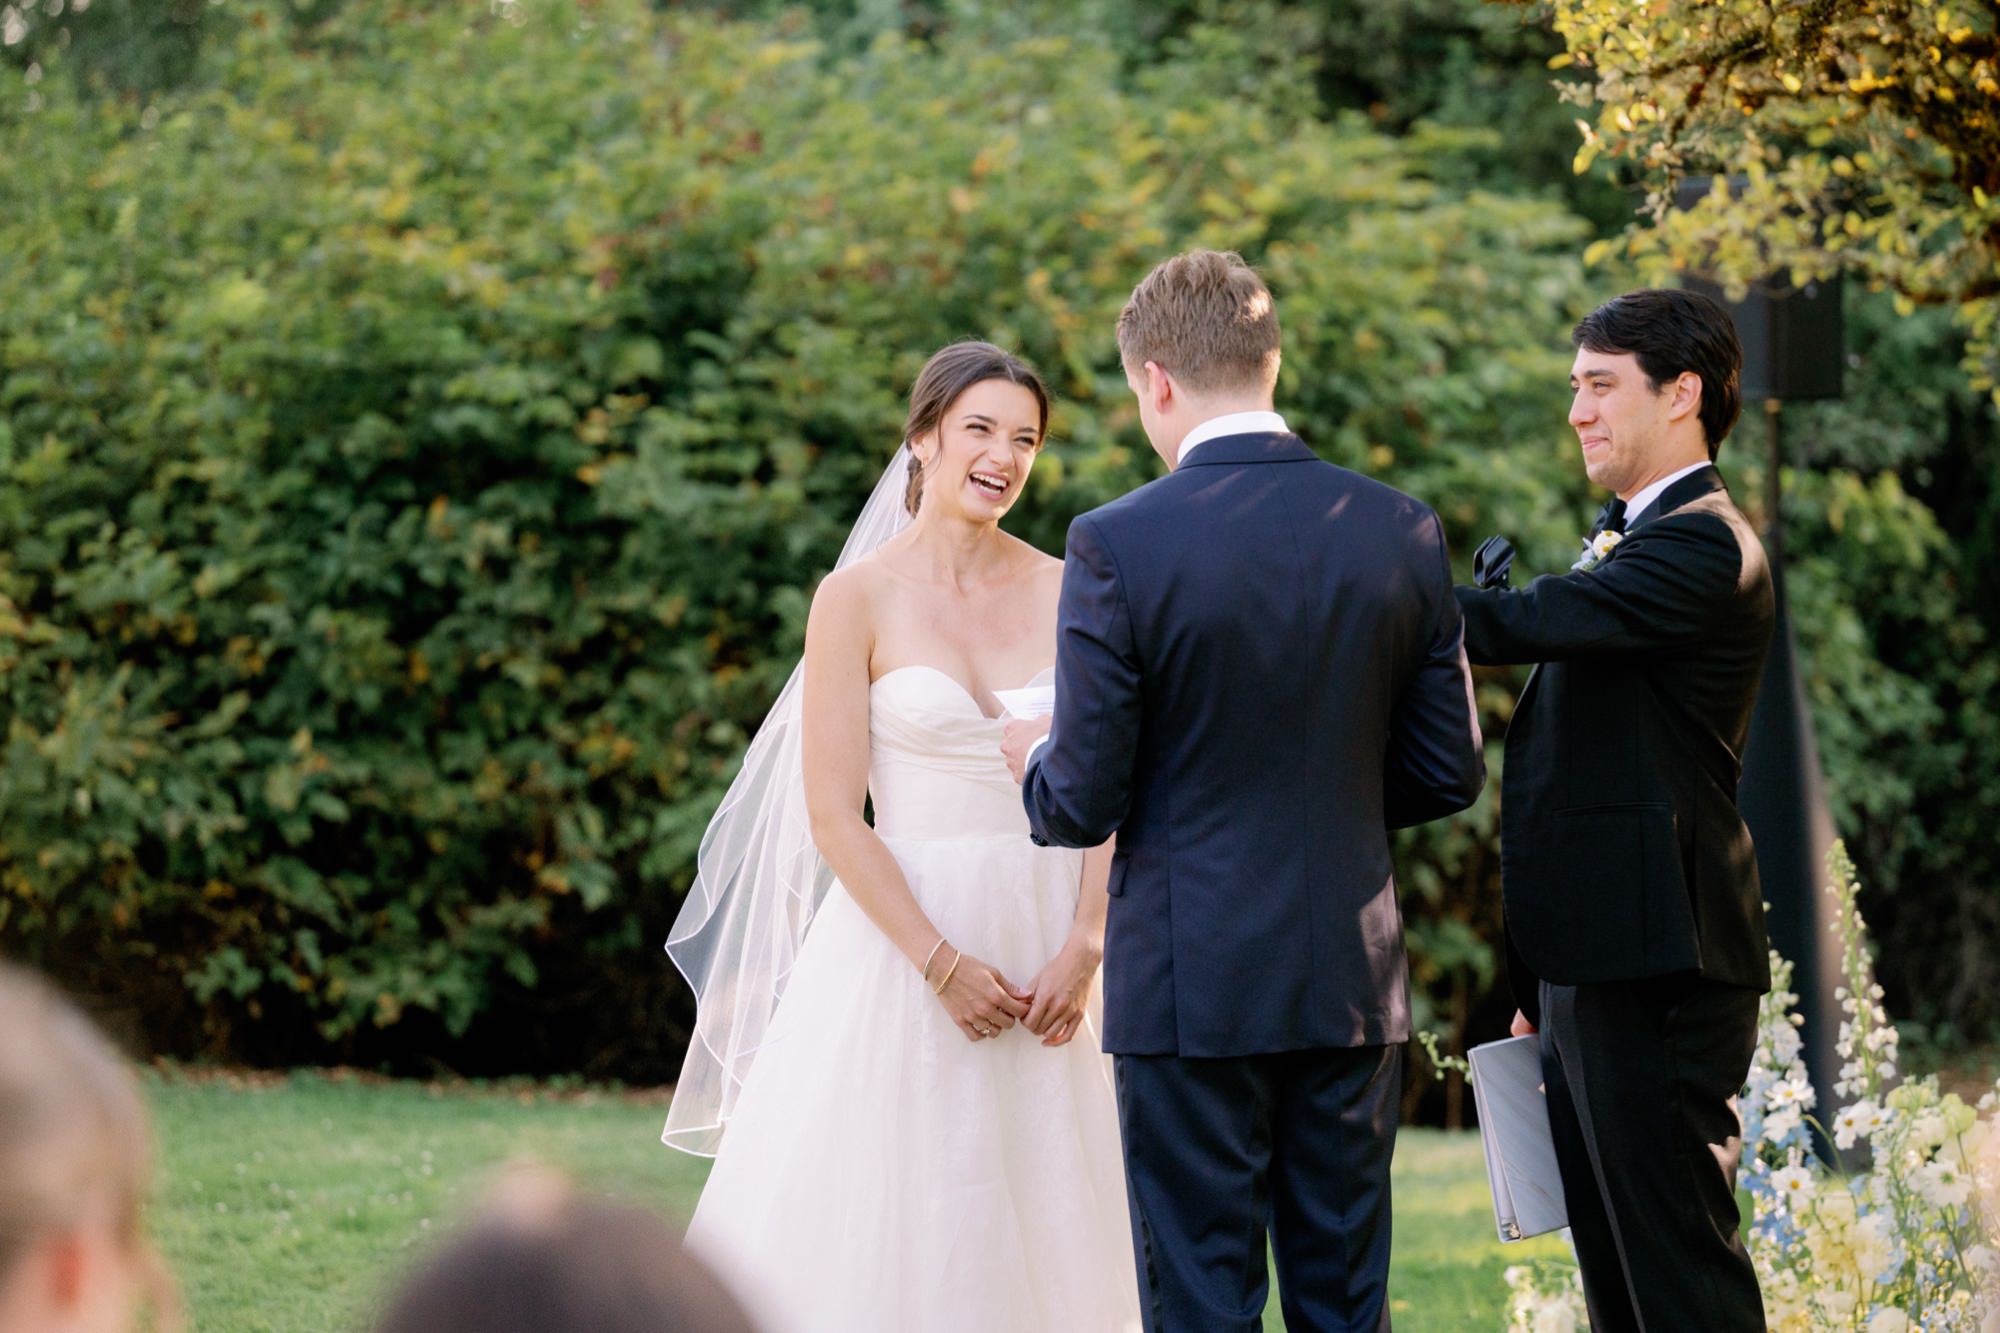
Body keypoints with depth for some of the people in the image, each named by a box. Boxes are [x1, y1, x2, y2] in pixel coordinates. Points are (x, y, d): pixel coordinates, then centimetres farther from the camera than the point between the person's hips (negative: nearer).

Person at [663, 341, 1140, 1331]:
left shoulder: (1064, 594, 5)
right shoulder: (860, 597, -5)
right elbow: (833, 815, -8)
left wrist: (1083, 948, -9)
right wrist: (943, 963, -14)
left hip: (1039, 943, 4)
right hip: (903, 933, -3)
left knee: (1030, 1228, 7)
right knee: (882, 1225, -1)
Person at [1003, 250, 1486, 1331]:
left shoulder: (1118, 545, -12)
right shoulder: (1402, 532, 0)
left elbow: (1083, 805, -10)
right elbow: (1450, 774, 6)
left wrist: (1037, 763, 12)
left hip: (1191, 983, -4)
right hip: (1352, 980, 4)